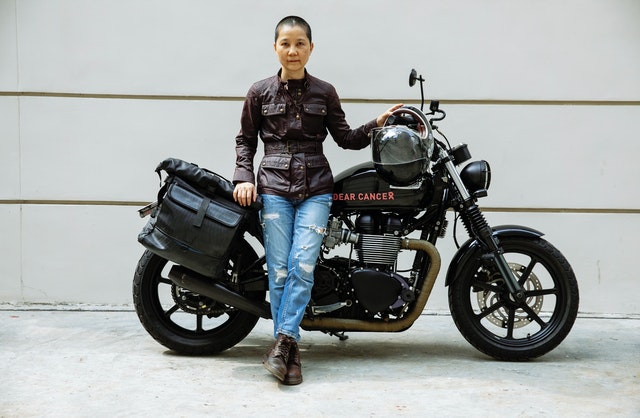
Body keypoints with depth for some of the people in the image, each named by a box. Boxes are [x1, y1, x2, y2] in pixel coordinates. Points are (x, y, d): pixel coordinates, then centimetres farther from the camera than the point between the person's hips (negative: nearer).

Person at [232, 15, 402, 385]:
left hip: (315, 188, 0)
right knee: (279, 271, -5)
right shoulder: (260, 92, 7)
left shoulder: (325, 92, 8)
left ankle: (284, 341, -8)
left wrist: (378, 124, -2)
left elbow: (346, 138, 12)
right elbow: (246, 140, 11)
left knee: (302, 266, -14)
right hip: (274, 187, 0)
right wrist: (244, 177, -2)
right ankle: (291, 353, 0)